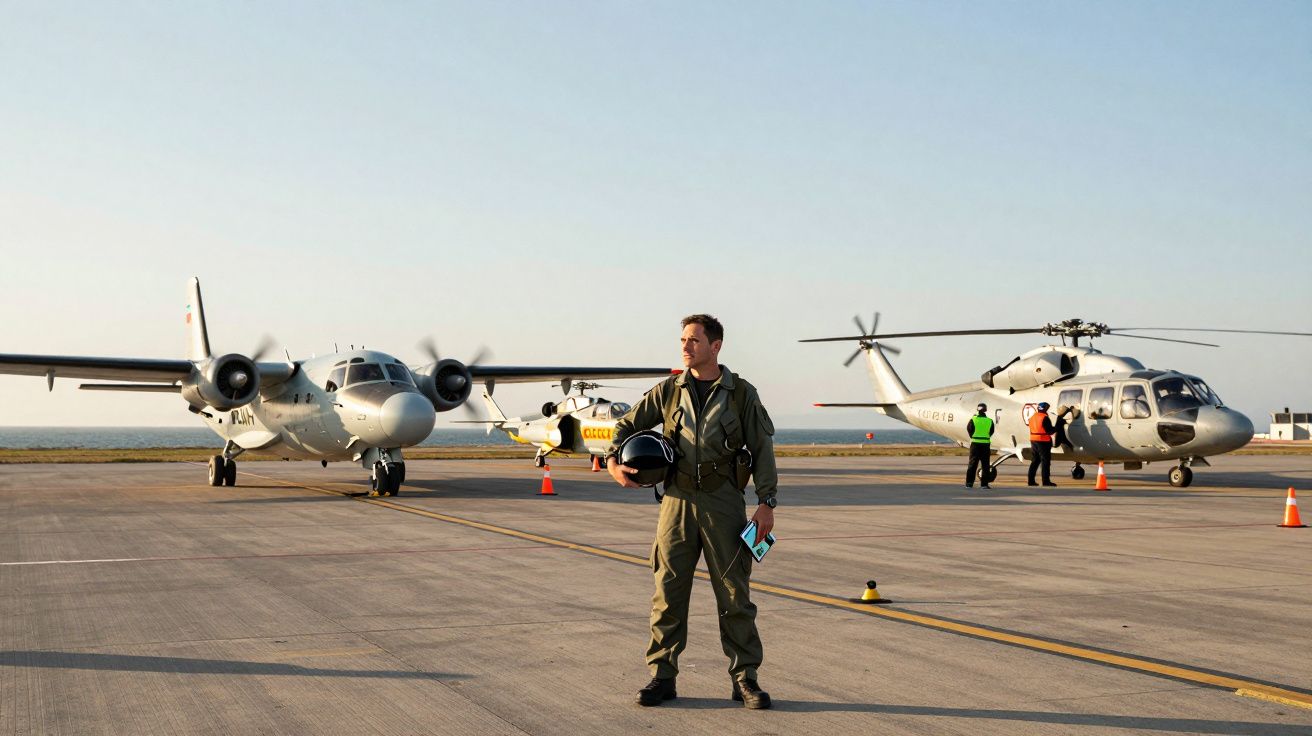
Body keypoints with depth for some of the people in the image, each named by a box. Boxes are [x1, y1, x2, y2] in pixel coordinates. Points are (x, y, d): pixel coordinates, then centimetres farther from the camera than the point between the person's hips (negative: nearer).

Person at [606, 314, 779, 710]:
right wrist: (613, 460, -3)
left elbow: (762, 449, 3)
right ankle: (662, 677, 10)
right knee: (668, 591, 2)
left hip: (723, 502, -2)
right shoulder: (669, 391, 8)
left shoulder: (742, 394, 3)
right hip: (677, 499, 2)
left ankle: (745, 678, 10)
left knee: (734, 593, 1)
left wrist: (766, 502, -5)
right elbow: (627, 424, 15)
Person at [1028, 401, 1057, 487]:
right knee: (1045, 461, -3)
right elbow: (1049, 431, -15)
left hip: (1034, 441, 8)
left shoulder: (1033, 417, 13)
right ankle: (1046, 481, -4)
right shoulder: (1044, 418, -14)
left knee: (1035, 461, 13)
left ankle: (1031, 480, 11)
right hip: (1043, 441, -8)